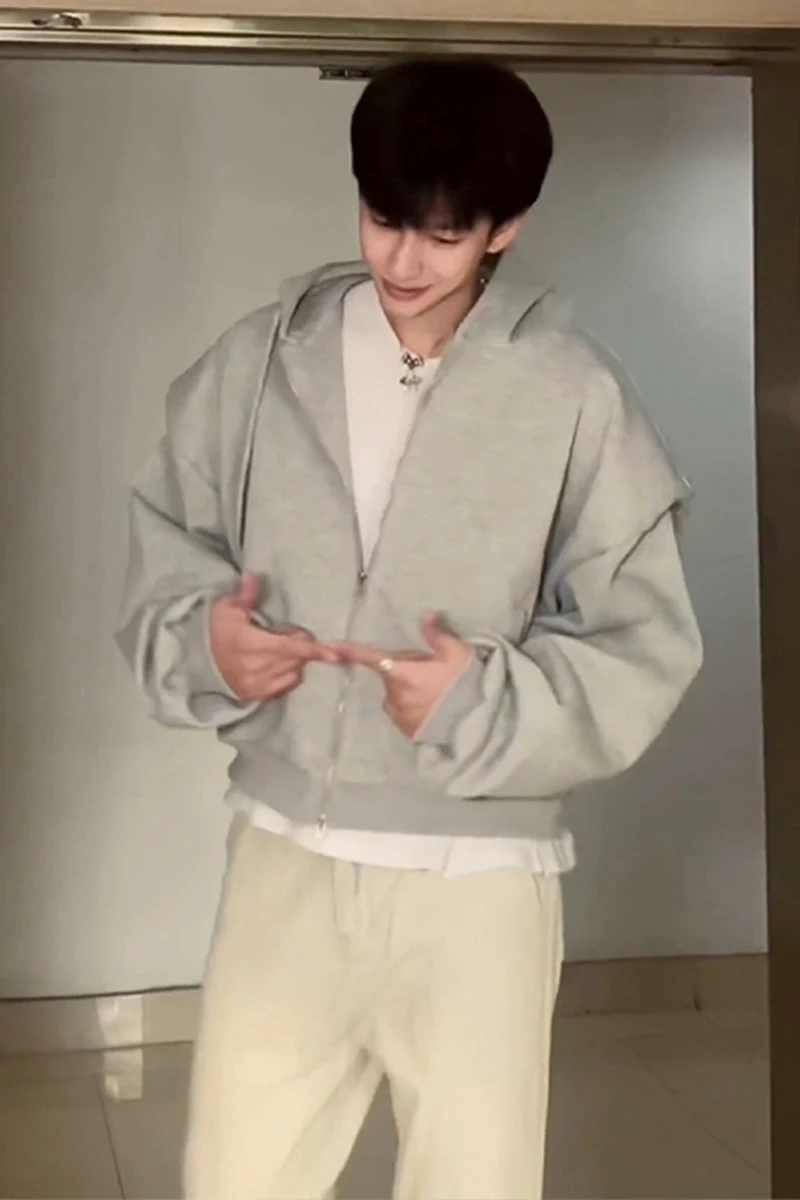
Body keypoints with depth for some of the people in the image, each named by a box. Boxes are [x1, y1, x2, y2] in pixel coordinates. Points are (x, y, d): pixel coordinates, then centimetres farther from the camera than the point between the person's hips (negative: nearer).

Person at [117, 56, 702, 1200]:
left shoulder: (576, 396, -8)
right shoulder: (261, 360, 0)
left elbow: (646, 647, -6)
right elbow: (165, 549, 8)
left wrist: (488, 699, -21)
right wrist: (202, 639, -12)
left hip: (479, 876, -2)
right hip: (285, 855, 2)